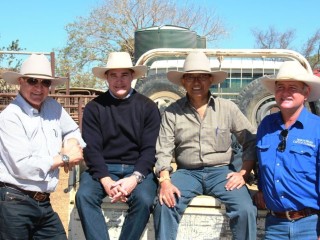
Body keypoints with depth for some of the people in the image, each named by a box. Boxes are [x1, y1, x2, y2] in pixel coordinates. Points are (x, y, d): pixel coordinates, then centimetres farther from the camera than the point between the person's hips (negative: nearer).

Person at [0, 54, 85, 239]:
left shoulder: (52, 107, 8)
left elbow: (73, 130, 24)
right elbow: (22, 166, -18)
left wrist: (73, 144, -1)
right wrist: (64, 158, -7)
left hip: (44, 203, 6)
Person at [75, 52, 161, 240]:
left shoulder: (147, 107, 2)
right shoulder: (94, 108, 2)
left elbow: (150, 149, -3)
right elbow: (91, 149, -3)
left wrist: (135, 178, -20)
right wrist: (105, 180, -19)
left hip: (138, 168, 0)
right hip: (103, 168, 1)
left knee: (144, 200, -29)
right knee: (84, 196, -27)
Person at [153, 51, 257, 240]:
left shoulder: (228, 108, 3)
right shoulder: (172, 112, 4)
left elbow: (251, 142, 5)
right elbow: (164, 150, -1)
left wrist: (243, 172, -6)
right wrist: (165, 180, -16)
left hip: (221, 171, 0)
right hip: (187, 172, 0)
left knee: (246, 210, -25)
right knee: (164, 206, -27)